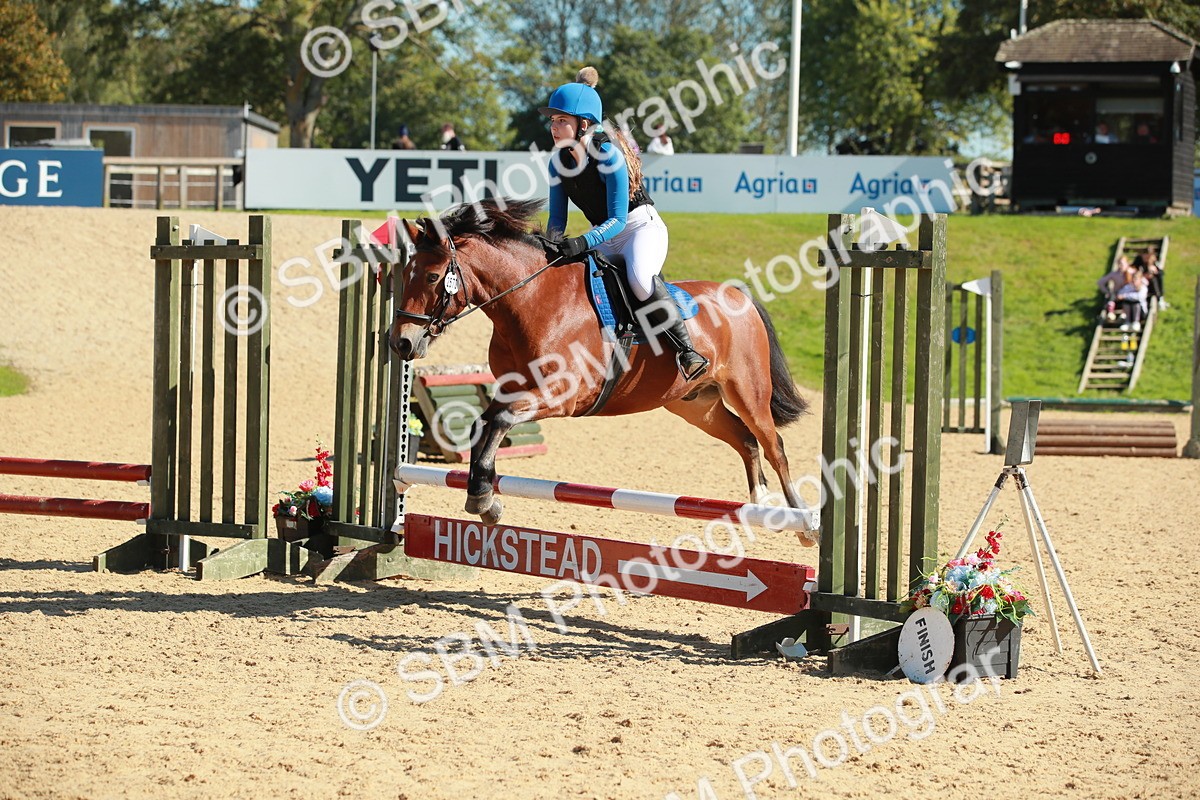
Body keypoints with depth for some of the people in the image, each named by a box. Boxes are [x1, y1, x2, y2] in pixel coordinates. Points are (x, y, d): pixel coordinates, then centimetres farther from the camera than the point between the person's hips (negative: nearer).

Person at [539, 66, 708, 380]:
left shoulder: (609, 155, -25)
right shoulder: (559, 160, -4)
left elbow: (618, 219, -26)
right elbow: (557, 217, 2)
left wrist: (583, 243, -41)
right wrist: (552, 246, -19)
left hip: (641, 226, -8)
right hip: (604, 234, 8)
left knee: (640, 278, -36)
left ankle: (687, 350, -32)